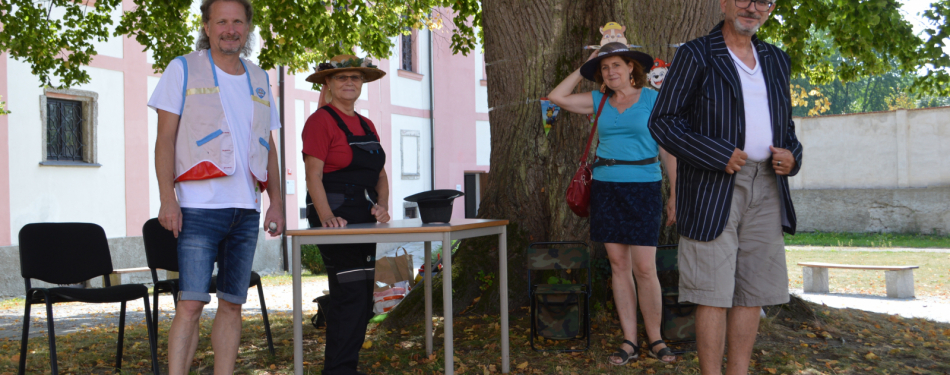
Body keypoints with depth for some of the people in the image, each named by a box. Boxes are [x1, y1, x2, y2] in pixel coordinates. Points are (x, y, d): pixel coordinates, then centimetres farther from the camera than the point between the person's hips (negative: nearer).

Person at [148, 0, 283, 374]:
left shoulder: (259, 79, 16)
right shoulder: (183, 69, 3)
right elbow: (165, 137, -2)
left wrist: (276, 201, 11)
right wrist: (167, 198, -12)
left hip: (246, 209, 5)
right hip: (199, 206, -4)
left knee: (232, 303, 7)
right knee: (191, 303, -10)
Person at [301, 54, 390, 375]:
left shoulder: (367, 126, 17)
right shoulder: (321, 121, -7)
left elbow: (380, 174, 17)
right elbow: (313, 176, -14)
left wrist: (382, 205, -2)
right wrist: (327, 217, -25)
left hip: (364, 219, 8)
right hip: (335, 217, -8)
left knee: (363, 296, 10)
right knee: (350, 294, -11)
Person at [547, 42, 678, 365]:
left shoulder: (653, 100, 1)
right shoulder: (599, 101, 11)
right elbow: (557, 97, 4)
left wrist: (675, 194, -5)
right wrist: (583, 68, 8)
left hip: (643, 188, -4)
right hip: (605, 188, 4)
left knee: (644, 268, -7)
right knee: (618, 265, 5)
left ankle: (655, 339, 8)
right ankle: (629, 342, 11)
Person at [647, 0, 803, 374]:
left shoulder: (776, 60, 18)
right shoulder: (696, 55, -1)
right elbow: (663, 121, -8)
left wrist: (792, 154, 3)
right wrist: (720, 156, -16)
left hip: (766, 188, 6)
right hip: (713, 189, -6)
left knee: (752, 290, 9)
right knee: (713, 292, -6)